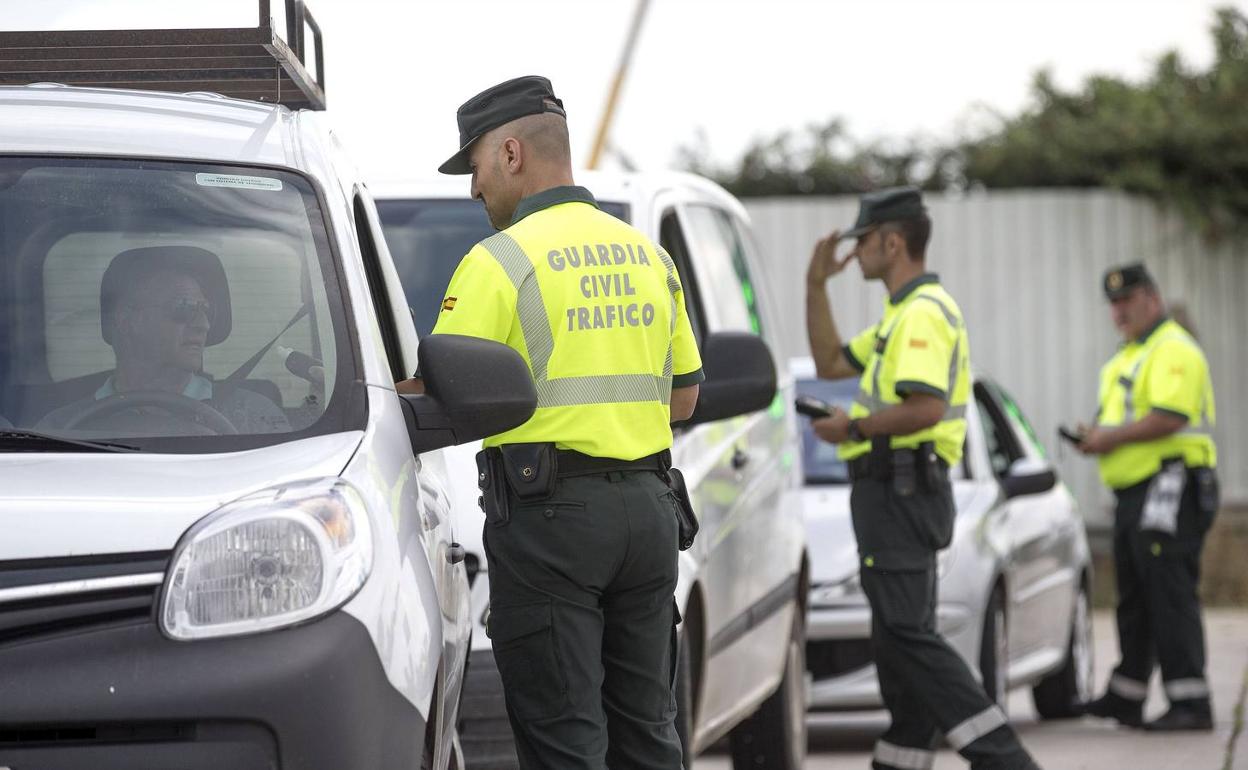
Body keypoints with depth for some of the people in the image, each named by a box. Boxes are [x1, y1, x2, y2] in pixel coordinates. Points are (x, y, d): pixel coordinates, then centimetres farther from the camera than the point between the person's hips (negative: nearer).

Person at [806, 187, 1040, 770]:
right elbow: (832, 363, 27)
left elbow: (925, 408, -26)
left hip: (899, 487, -11)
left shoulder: (923, 313, -15)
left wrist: (853, 427, -15)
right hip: (898, 491, 11)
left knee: (905, 634, -17)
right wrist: (816, 286, 22)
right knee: (901, 636, 11)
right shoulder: (903, 314, 20)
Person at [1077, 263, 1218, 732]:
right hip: (1132, 491, 10)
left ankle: (1191, 704, -13)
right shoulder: (1128, 356, 22)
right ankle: (1126, 697, 23)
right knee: (1134, 599, 15)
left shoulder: (1173, 350, -11)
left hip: (1168, 489, -10)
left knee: (1171, 595, -12)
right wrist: (1095, 439, 6)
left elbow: (1169, 417, -24)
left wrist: (1111, 437, -17)